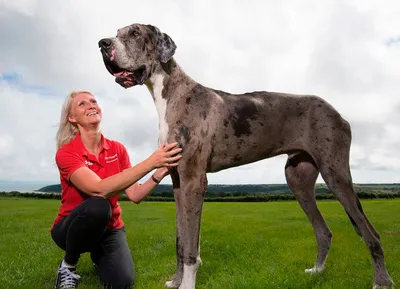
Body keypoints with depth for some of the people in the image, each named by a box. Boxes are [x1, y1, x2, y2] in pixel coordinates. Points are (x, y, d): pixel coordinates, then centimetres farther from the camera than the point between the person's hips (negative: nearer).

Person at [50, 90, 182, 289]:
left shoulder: (117, 149, -4)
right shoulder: (65, 152, -19)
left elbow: (135, 195, -12)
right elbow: (99, 189, -36)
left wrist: (160, 172, -29)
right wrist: (150, 162, -40)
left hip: (109, 228, 4)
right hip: (71, 228, -3)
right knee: (97, 206, -38)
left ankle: (99, 256, 15)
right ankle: (68, 266, -9)